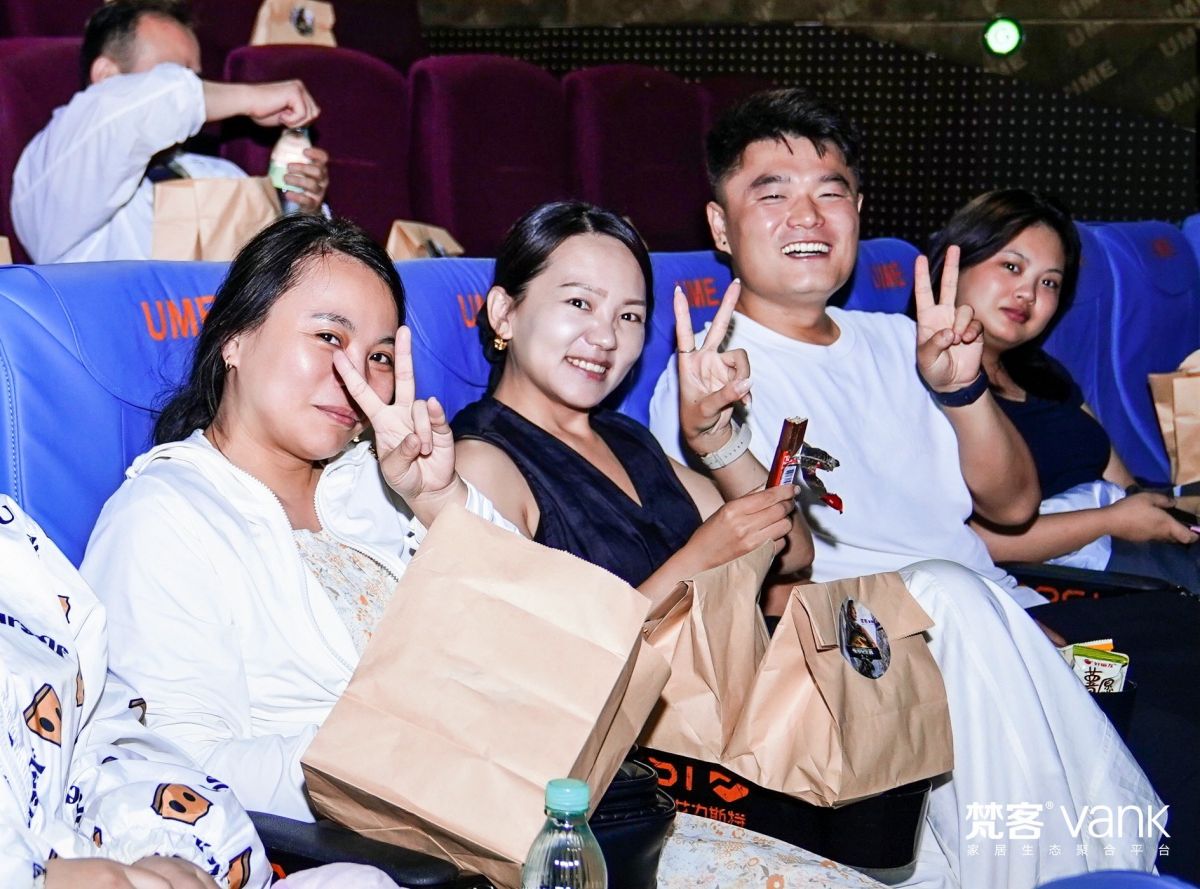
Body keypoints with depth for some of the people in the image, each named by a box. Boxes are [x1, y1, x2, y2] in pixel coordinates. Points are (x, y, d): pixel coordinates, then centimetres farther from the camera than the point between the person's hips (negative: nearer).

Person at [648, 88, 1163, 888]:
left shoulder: (896, 343, 20)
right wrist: (715, 447, -28)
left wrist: (962, 388, -4)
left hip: (987, 614, 6)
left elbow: (1012, 505, 14)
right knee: (948, 591, -34)